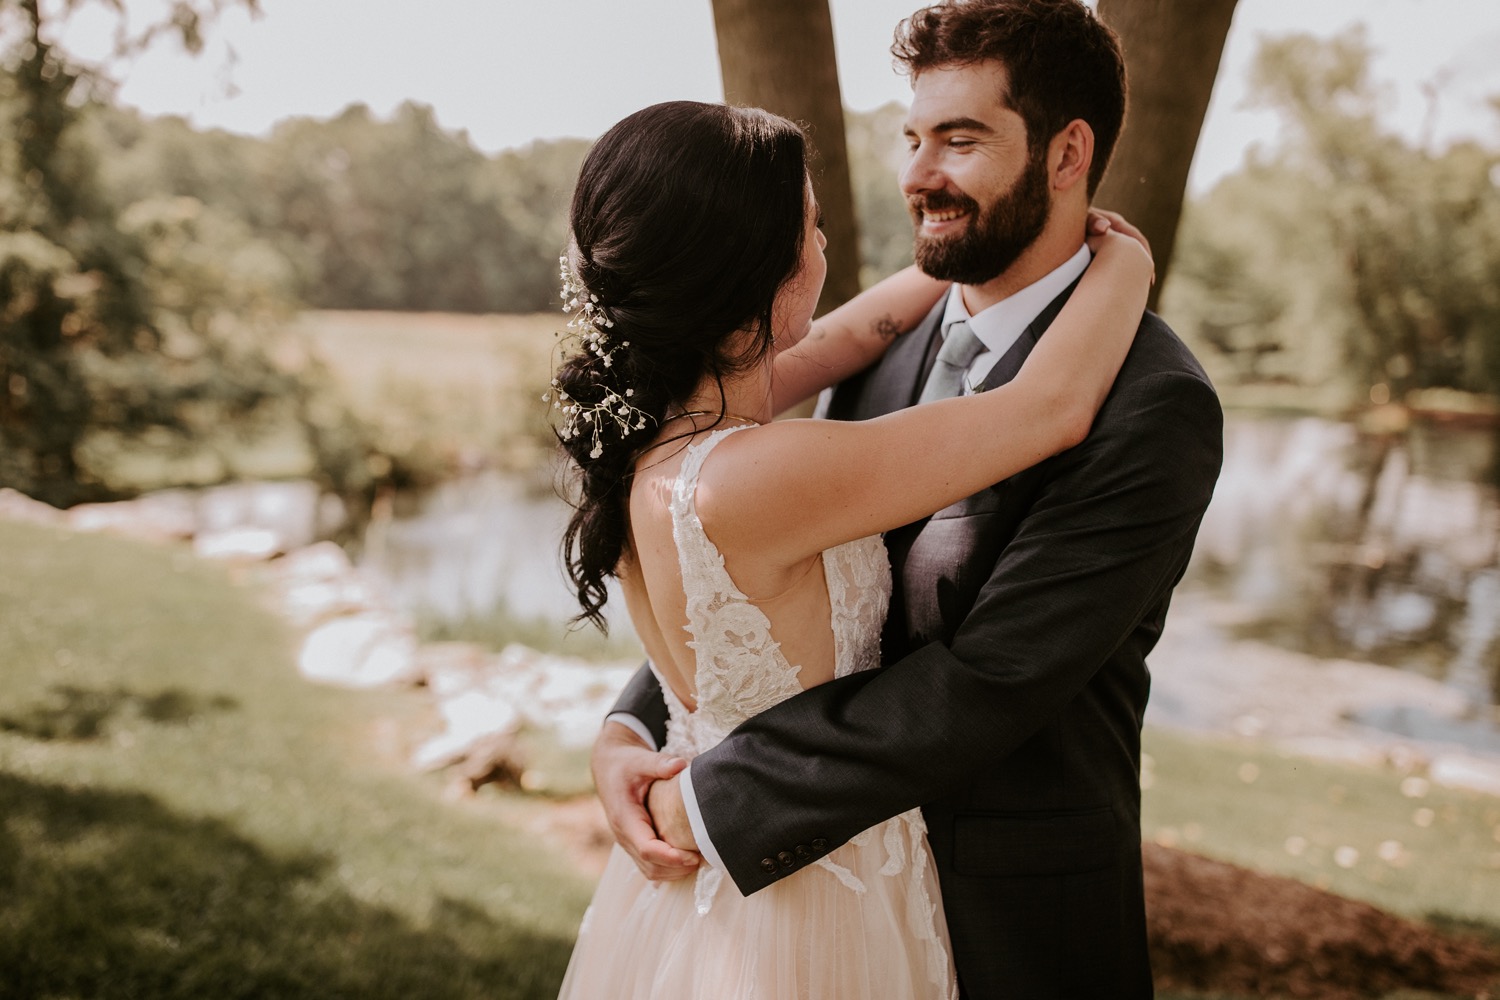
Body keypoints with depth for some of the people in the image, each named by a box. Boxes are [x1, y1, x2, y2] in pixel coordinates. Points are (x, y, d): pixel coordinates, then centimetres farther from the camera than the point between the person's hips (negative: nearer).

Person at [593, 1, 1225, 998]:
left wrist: (711, 801, -22)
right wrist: (632, 727, -14)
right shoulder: (889, 353, 1)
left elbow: (986, 684, -25)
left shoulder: (1154, 403, -21)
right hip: (850, 868, 5)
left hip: (1018, 917, -5)